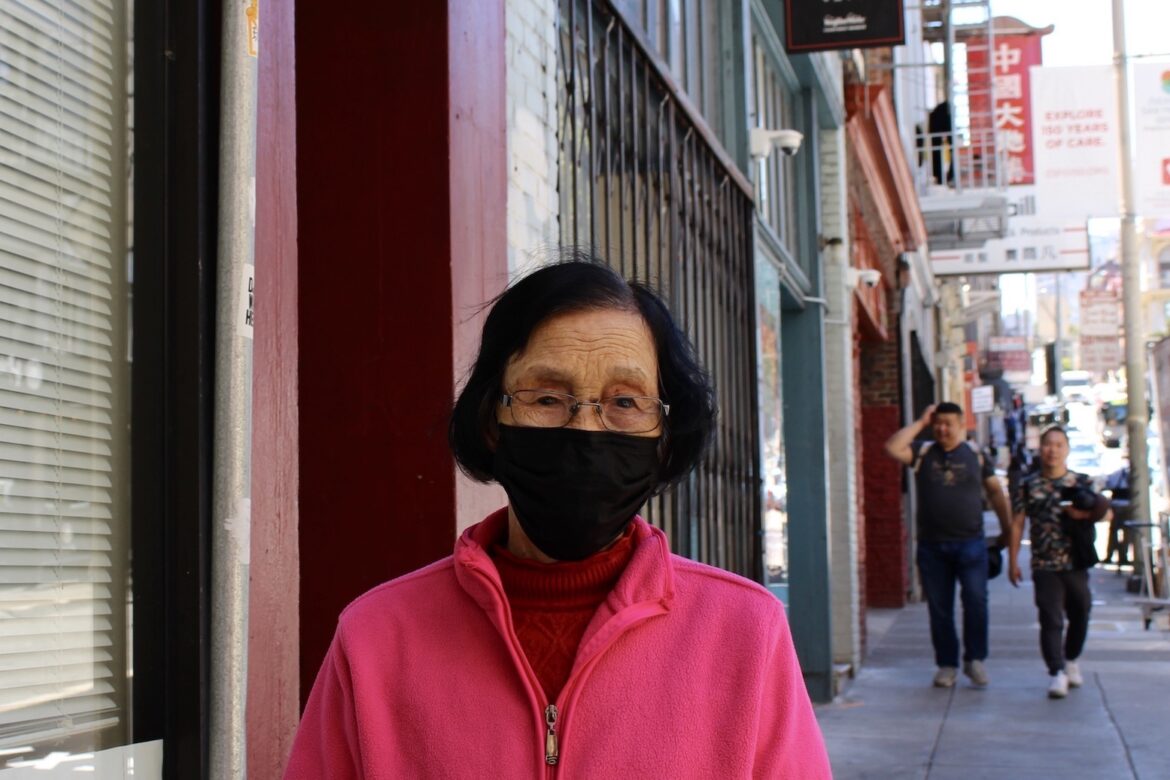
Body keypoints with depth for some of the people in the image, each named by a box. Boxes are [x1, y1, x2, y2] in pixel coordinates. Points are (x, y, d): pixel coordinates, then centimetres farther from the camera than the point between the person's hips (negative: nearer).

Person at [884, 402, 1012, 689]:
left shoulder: (976, 455, 6)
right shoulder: (923, 452, 5)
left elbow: (995, 492, 12)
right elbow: (893, 448, -13)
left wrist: (1007, 528, 10)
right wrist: (920, 423, -6)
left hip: (970, 543, -1)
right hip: (932, 546, 1)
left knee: (976, 600, -11)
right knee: (939, 608, 6)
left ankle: (975, 659, 5)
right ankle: (946, 664, 17)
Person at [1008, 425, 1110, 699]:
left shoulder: (1082, 483, 5)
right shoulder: (1028, 486, 2)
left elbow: (1105, 512, 8)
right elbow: (1017, 524, 3)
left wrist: (1083, 514, -14)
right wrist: (1013, 561, -1)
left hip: (1076, 564, 2)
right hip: (1045, 566, -2)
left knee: (1080, 615, 13)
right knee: (1051, 620, -8)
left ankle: (1071, 661, 35)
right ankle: (1056, 673, -11)